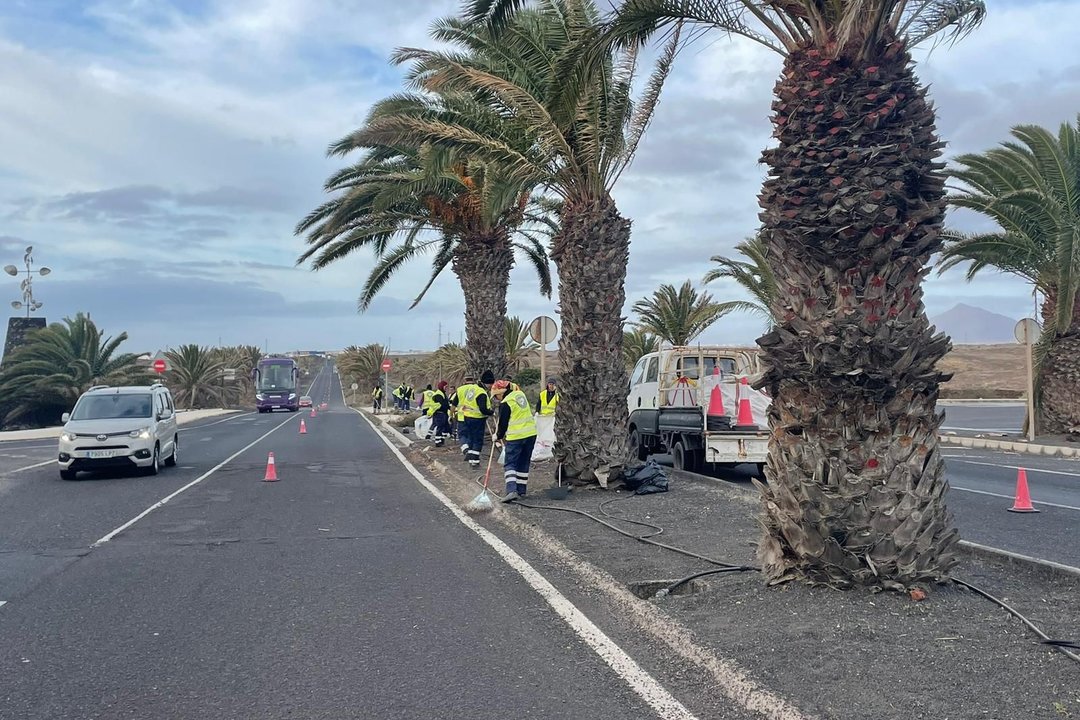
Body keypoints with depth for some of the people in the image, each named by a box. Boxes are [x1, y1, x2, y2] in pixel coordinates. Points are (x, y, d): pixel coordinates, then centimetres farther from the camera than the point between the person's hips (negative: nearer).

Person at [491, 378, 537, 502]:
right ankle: (521, 490, 20)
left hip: (515, 437, -7)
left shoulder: (505, 403, -14)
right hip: (531, 433, 7)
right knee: (523, 463, 15)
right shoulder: (520, 394, 9)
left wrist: (498, 436, 11)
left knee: (510, 464, -2)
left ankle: (511, 490, -17)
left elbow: (503, 423, -6)